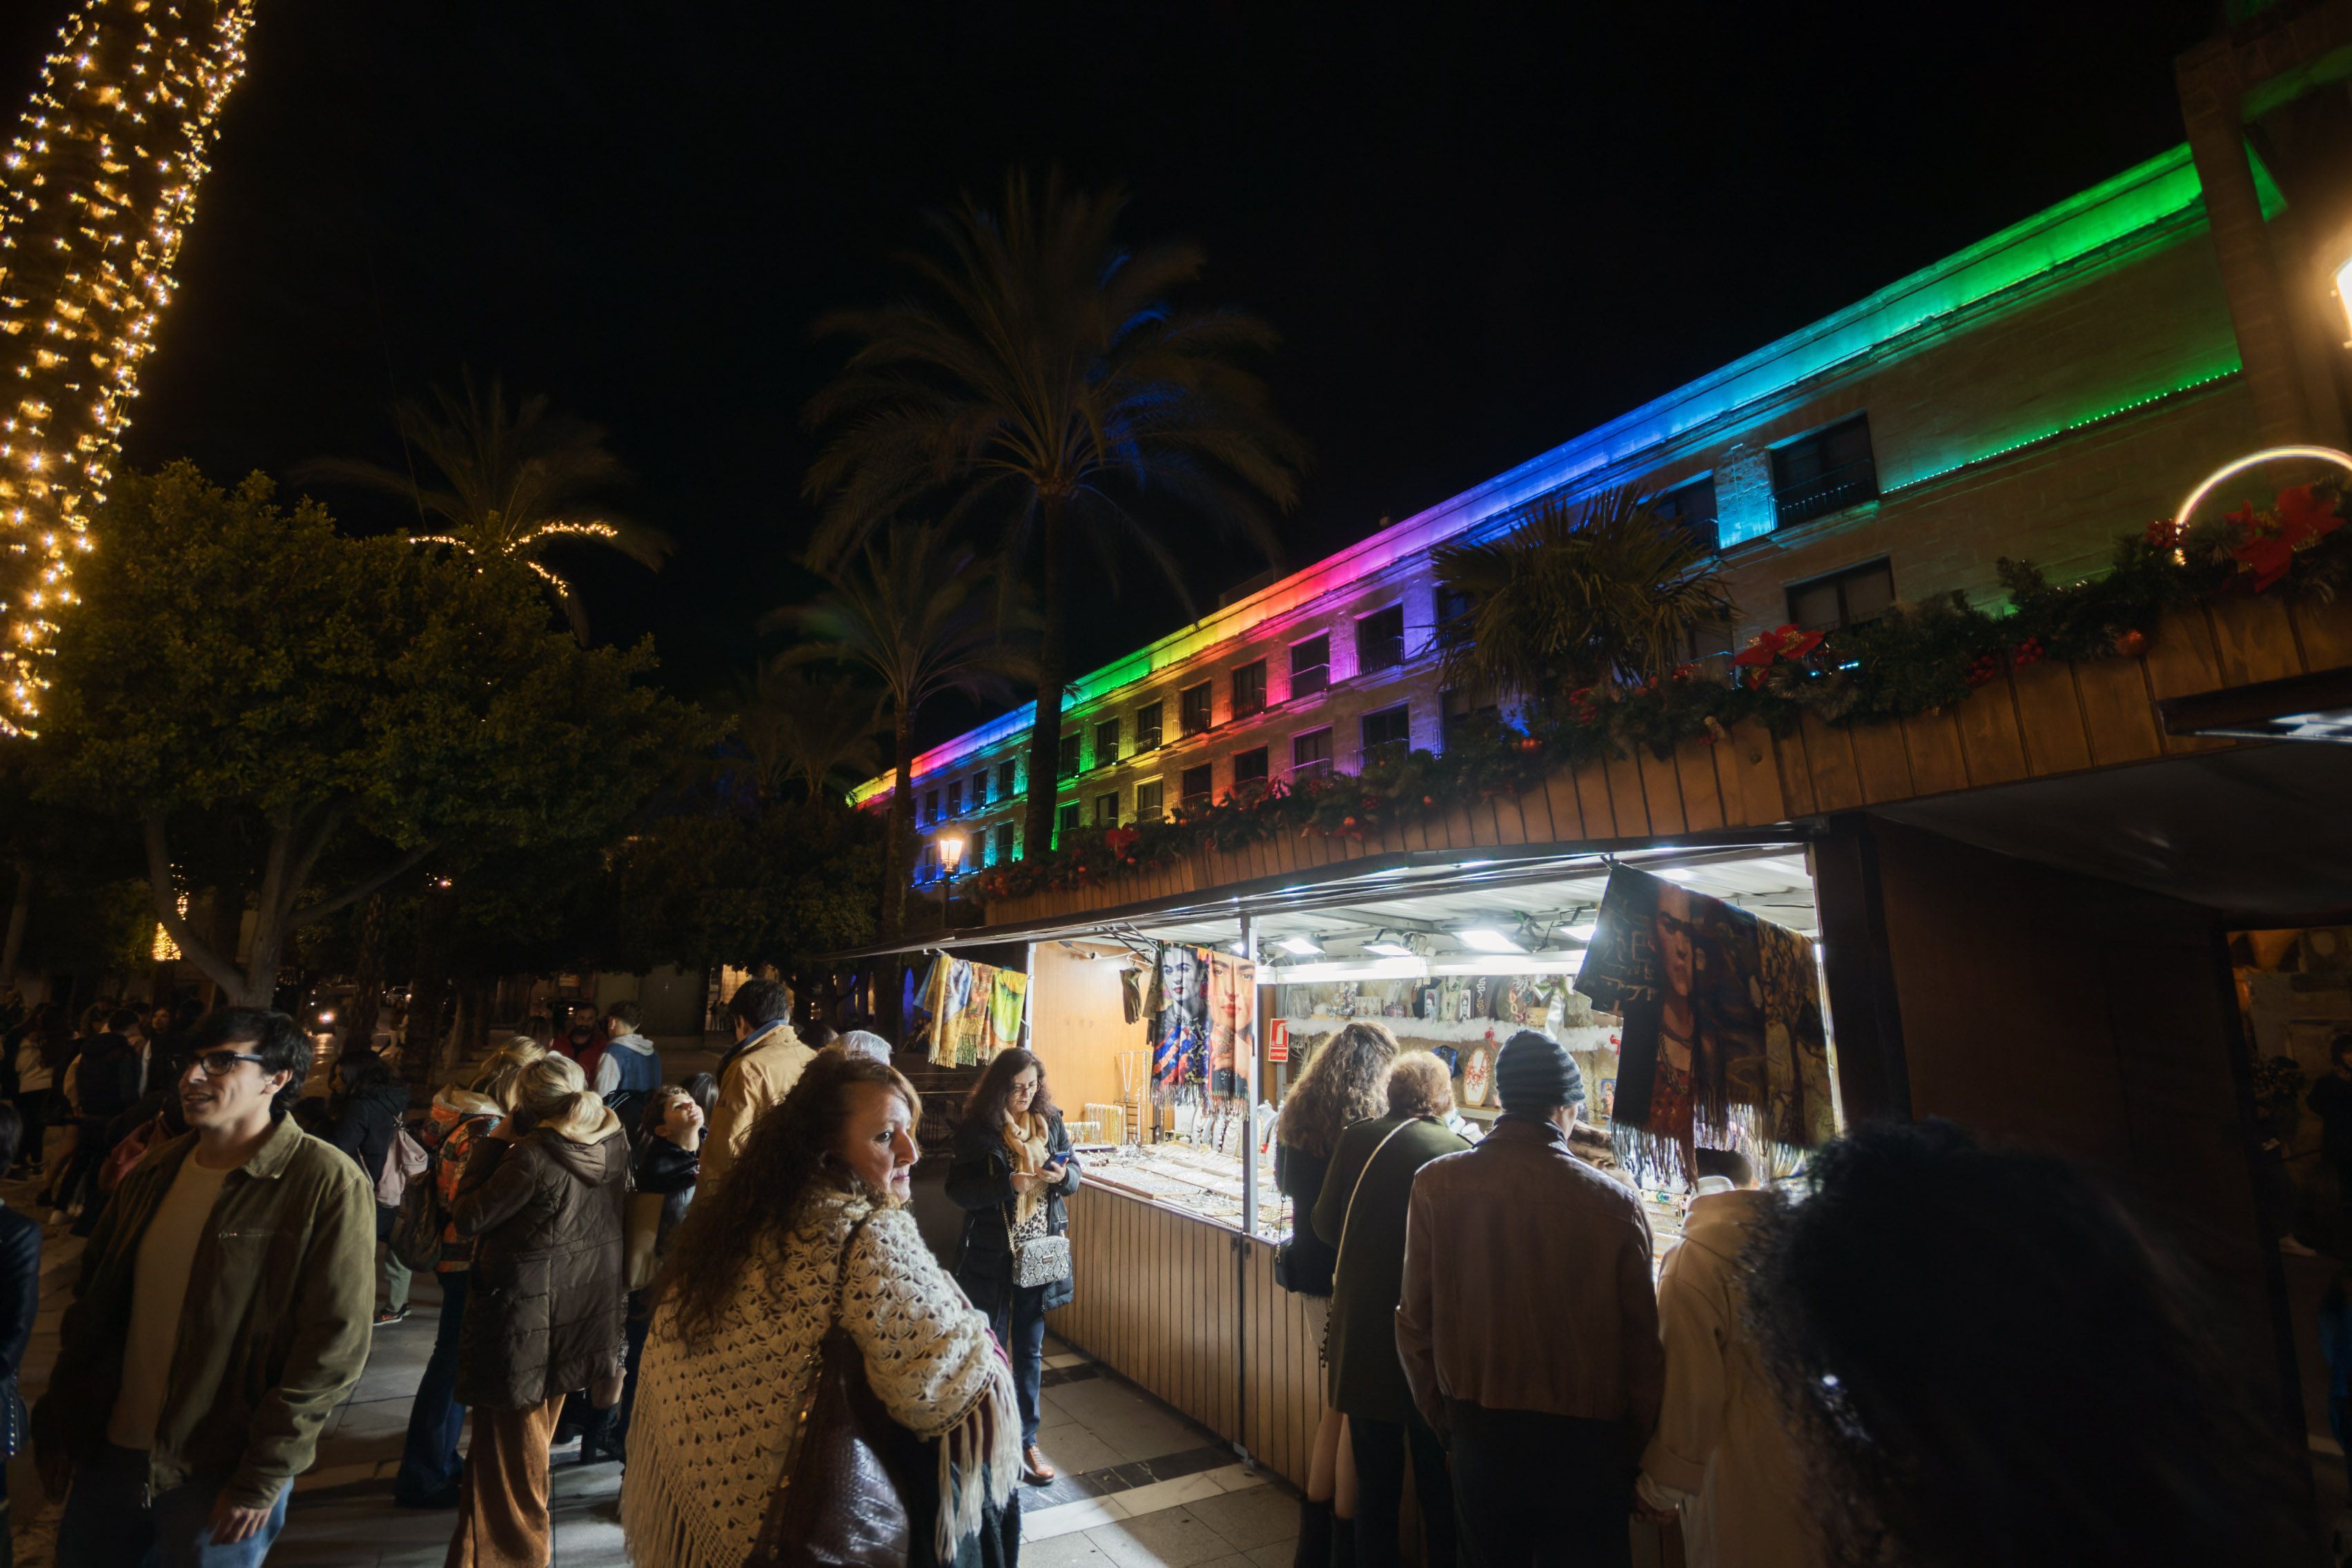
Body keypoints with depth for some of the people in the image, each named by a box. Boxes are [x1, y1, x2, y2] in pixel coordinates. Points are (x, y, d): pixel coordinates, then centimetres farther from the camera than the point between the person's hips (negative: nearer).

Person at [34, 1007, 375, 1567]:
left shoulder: (327, 1184, -18)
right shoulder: (154, 1173, 3)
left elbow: (334, 1346, -18)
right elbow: (94, 1305, 12)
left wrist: (262, 1477, -15)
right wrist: (58, 1423, 10)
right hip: (108, 1455, 6)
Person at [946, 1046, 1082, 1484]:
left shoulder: (1050, 1120, 0)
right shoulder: (976, 1128, -11)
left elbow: (1074, 1172, 8)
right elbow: (958, 1190, -12)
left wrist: (1063, 1174, -16)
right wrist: (1008, 1185, -25)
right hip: (991, 1255, -3)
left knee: (1030, 1350, 13)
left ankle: (1027, 1441, 29)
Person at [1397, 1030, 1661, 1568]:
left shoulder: (1436, 1184, -12)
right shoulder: (1617, 1204, -16)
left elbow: (1416, 1322, -5)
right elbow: (1643, 1346, -7)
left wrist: (1444, 1422, 10)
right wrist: (1636, 1451, 8)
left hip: (1477, 1436, 2)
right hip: (1584, 1443, -1)